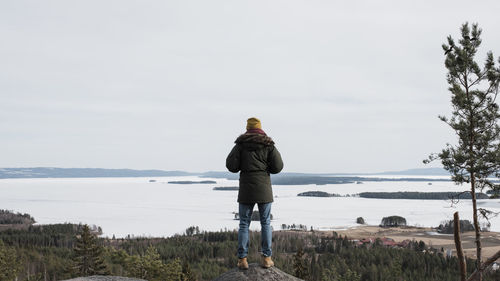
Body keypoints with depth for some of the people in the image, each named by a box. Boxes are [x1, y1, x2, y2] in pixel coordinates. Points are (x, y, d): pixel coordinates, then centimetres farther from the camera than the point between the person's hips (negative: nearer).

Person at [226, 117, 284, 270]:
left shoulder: (241, 144, 0)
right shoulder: (268, 144, 1)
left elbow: (231, 165, -6)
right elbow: (278, 166, -4)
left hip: (246, 189, 0)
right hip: (264, 188, 0)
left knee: (244, 223, 6)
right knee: (266, 222, 9)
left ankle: (242, 259, 1)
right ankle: (266, 257, 7)